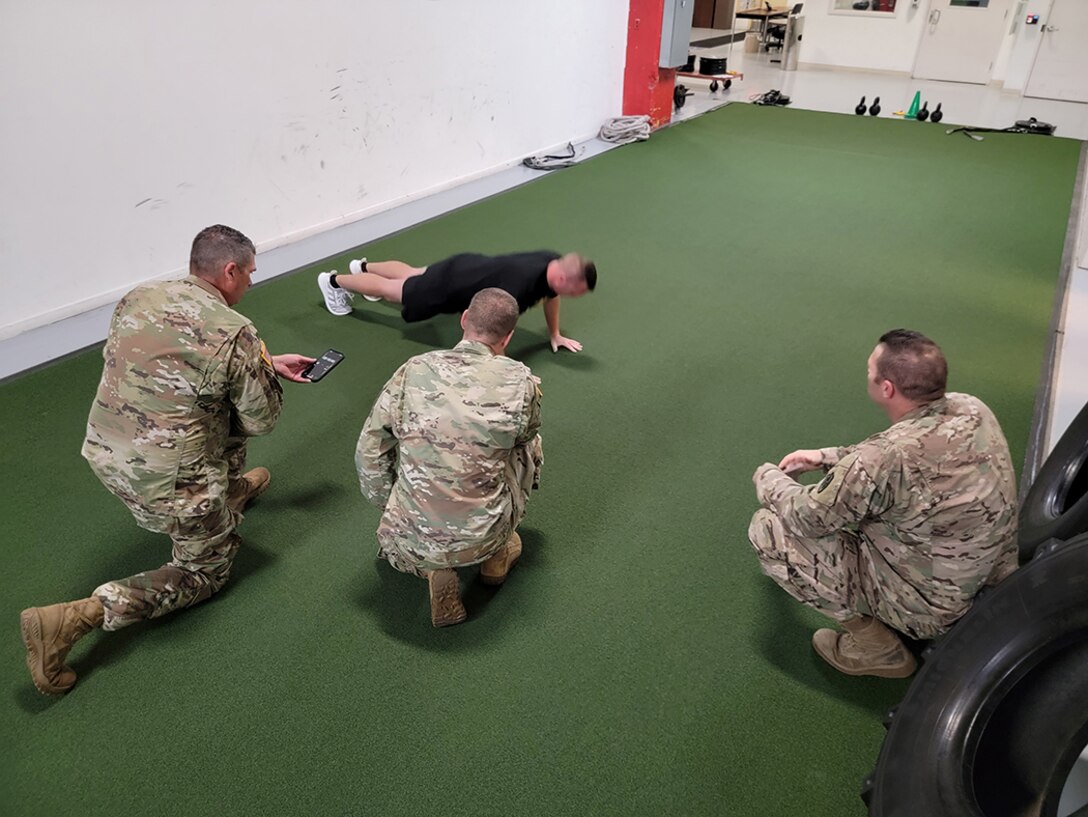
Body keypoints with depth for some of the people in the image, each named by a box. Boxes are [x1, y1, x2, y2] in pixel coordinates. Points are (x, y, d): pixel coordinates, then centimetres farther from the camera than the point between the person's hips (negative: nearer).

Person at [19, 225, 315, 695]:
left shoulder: (138, 298, 1)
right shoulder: (234, 333, -20)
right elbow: (262, 420, -10)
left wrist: (265, 364, 19)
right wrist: (264, 368, 8)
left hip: (103, 453, 8)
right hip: (165, 479, -7)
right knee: (205, 571, 15)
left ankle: (231, 490, 41)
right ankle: (75, 618, 1)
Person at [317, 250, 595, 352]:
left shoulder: (554, 264, -18)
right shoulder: (520, 285, -44)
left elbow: (550, 294, 5)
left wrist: (555, 335, 10)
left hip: (469, 268, 8)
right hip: (448, 287, -8)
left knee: (411, 275, 34)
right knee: (391, 289, 16)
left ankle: (363, 266, 59)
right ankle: (333, 281, 40)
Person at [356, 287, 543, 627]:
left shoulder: (413, 371, -8)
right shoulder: (521, 382, -9)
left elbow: (370, 456, -2)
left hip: (410, 545, 0)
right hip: (483, 539, 0)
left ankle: (435, 570, 10)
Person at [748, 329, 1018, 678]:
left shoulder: (884, 460, -34)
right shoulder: (972, 409, -11)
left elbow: (804, 517, -17)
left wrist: (767, 476, 2)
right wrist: (826, 457, 10)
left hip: (930, 609, -8)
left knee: (768, 528, -8)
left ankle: (877, 646, 3)